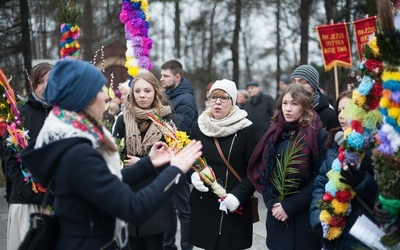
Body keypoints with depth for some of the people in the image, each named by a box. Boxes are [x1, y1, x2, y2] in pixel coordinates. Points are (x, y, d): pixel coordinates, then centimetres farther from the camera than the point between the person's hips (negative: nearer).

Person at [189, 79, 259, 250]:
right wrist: (193, 176, -8)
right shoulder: (198, 127, 5)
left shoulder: (246, 130, -6)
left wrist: (239, 195, -18)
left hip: (235, 209, -3)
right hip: (203, 205, 3)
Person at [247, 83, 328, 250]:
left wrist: (290, 206, -14)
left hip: (305, 216, -4)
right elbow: (261, 172, 8)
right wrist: (271, 202, -5)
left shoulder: (318, 135, -7)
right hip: (277, 215, 5)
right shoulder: (274, 133, 9)